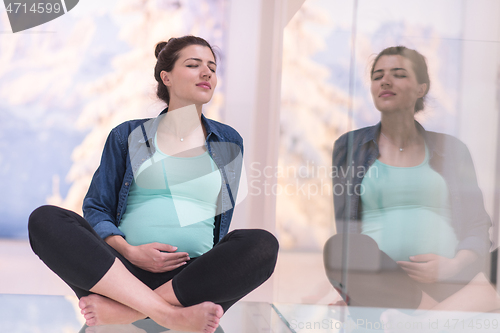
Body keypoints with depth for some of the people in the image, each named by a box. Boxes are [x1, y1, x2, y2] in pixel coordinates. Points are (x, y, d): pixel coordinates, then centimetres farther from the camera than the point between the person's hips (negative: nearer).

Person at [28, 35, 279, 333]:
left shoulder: (229, 142, 18)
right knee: (45, 219, -25)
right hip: (123, 269, 0)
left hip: (193, 277, 1)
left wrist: (212, 272, 3)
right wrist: (129, 251, -9)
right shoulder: (127, 135, 14)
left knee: (263, 244, -29)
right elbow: (96, 208, 10)